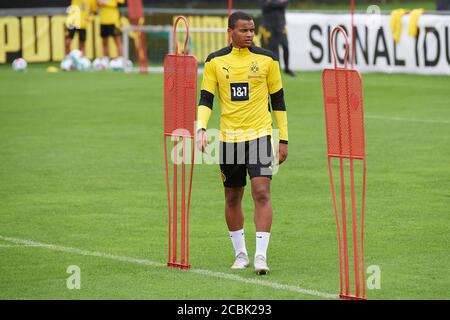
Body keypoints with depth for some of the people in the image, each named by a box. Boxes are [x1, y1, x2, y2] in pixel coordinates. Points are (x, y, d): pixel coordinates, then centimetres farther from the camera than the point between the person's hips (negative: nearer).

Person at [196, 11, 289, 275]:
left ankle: (261, 256, -16)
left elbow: (278, 100, 7)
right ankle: (240, 254, 24)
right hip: (229, 138, 2)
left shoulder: (266, 59, 1)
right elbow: (206, 99, 3)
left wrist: (284, 139, 5)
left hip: (259, 134, -2)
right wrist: (202, 127, -15)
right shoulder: (215, 61, 2)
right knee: (233, 198, 10)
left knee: (262, 192, -15)